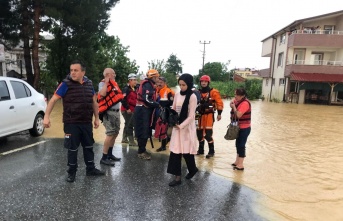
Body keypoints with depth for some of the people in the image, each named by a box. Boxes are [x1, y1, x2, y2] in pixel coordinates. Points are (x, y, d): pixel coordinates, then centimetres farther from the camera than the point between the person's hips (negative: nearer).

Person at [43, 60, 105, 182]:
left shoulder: (89, 83, 4)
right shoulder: (66, 84, -9)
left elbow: (94, 102, 12)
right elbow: (53, 100, -10)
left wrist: (96, 118, 12)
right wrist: (46, 116, -19)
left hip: (86, 122, 4)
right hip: (71, 123, -4)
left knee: (88, 146, 15)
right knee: (72, 148, 7)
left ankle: (90, 169, 31)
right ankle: (71, 172, 24)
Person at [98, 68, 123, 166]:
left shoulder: (114, 83, 16)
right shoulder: (103, 83, -9)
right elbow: (102, 94, -29)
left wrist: (122, 96, 13)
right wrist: (106, 82, -21)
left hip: (116, 111, 9)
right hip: (109, 112, -9)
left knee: (115, 133, 15)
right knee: (110, 134, -11)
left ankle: (110, 154, 28)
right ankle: (104, 158, -3)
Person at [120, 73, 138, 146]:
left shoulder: (135, 89, 14)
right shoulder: (126, 89, -14)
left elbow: (136, 99, 23)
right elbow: (123, 100, -22)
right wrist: (127, 108, -21)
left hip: (132, 109, 9)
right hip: (127, 110, -9)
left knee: (127, 124, 17)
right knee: (130, 125, -8)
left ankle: (124, 139, 30)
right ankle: (131, 141, -4)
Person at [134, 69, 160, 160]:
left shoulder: (148, 84, 18)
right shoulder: (147, 85, -15)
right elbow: (147, 100, -24)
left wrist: (156, 104, 9)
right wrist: (158, 105, -18)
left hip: (144, 110, 10)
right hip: (143, 110, -10)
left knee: (145, 131, 15)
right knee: (143, 131, -6)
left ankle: (142, 149, 25)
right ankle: (141, 152, 2)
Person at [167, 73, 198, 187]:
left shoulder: (192, 97, -11)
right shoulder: (177, 95, 6)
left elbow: (191, 116, -14)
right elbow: (173, 109, 11)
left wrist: (181, 126, -21)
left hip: (187, 127, -5)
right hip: (177, 126, 5)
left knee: (186, 151, 4)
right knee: (175, 151, 2)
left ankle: (193, 169, 33)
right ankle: (177, 177, 11)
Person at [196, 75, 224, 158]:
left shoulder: (213, 92, -7)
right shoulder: (199, 92, 9)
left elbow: (219, 102, -9)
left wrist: (219, 113, -14)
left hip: (209, 115, -6)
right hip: (201, 115, 6)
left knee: (208, 133, -10)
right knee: (199, 132, 11)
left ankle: (211, 151, 5)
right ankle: (201, 149, 26)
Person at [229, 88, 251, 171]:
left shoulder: (245, 103, -21)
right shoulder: (238, 101, 7)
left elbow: (238, 115, -28)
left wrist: (233, 107, -16)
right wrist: (232, 104, -7)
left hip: (244, 128, -9)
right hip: (239, 127, 9)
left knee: (241, 145, -3)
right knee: (238, 144, 17)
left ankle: (240, 165, 6)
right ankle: (237, 162, 29)